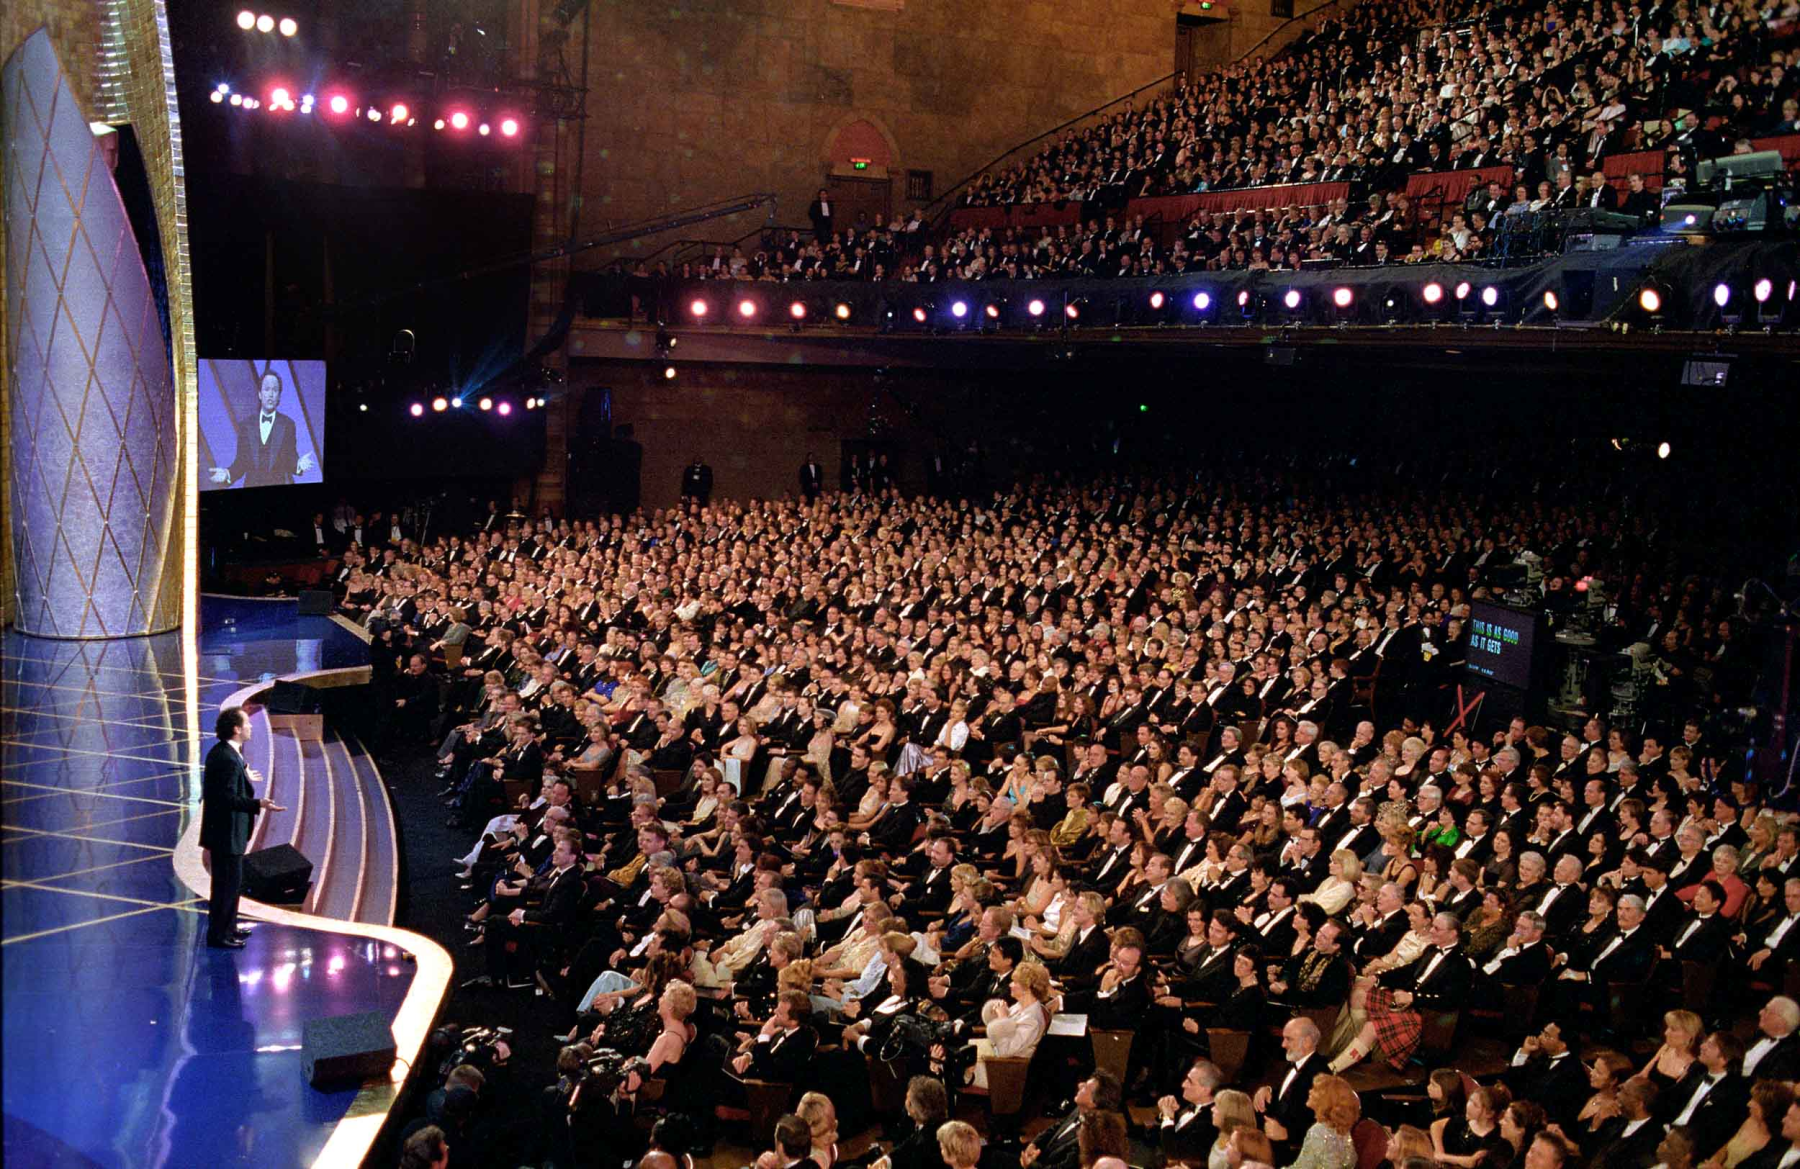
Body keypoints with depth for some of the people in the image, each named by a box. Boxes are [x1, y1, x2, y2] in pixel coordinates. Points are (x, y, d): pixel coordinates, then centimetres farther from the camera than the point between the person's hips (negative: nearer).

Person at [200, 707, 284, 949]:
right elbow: (228, 798, -27)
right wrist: (258, 804, -33)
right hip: (226, 833, -11)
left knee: (230, 882, 21)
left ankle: (227, 927, 32)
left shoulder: (219, 752, 8)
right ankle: (218, 935, 7)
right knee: (228, 883, -1)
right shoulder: (228, 759, -24)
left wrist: (244, 776, 30)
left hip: (224, 831, 11)